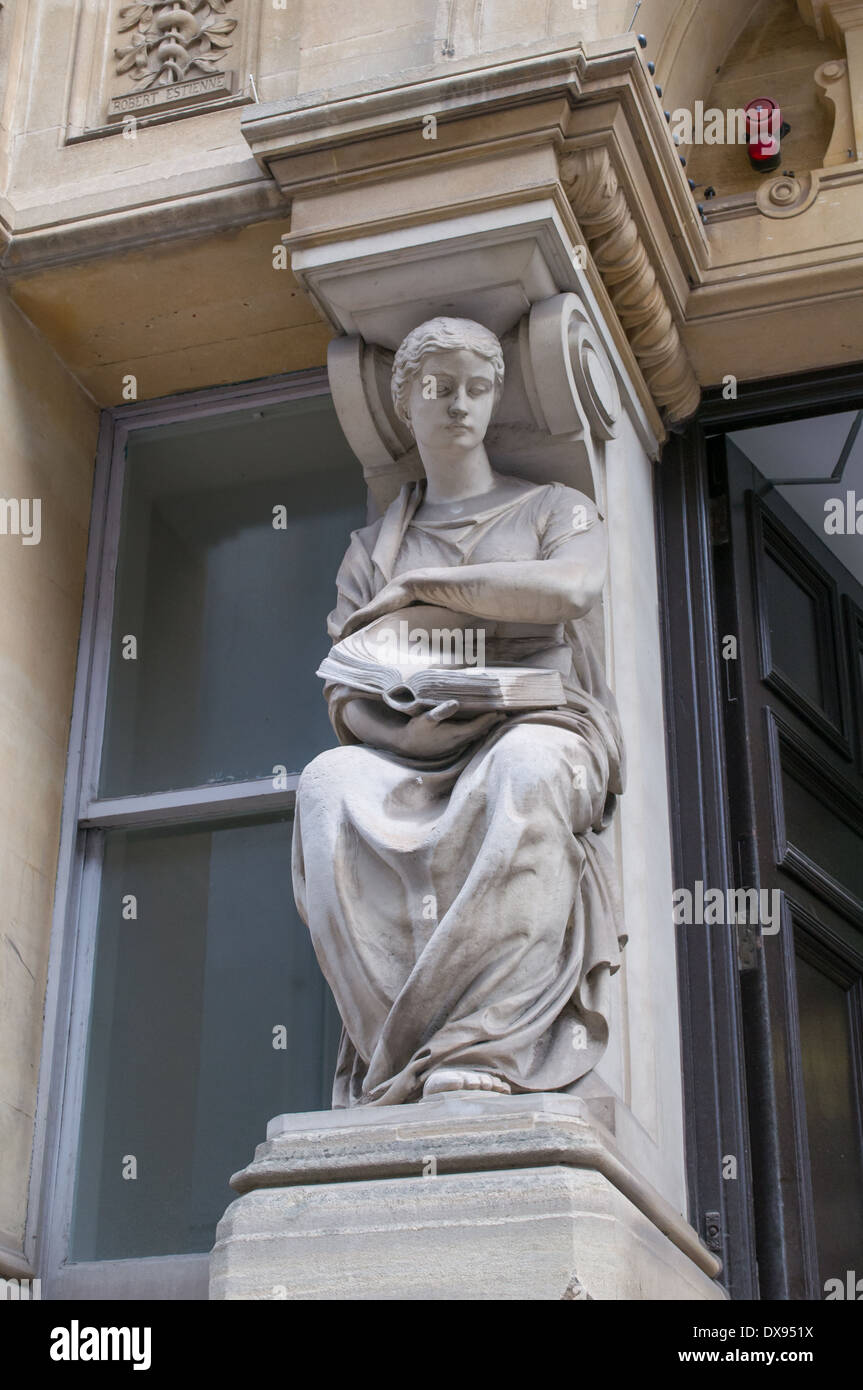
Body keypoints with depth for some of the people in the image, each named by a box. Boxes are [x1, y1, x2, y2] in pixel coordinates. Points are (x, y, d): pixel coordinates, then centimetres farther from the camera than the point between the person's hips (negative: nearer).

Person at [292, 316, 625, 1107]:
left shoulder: (553, 508, 18)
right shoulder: (373, 548, 23)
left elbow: (570, 590, -8)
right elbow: (343, 696, 11)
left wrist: (420, 585, -2)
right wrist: (402, 725, -12)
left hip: (541, 729, -2)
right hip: (415, 759, 2)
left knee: (524, 768, -40)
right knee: (330, 786, -33)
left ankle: (474, 1059, -46)